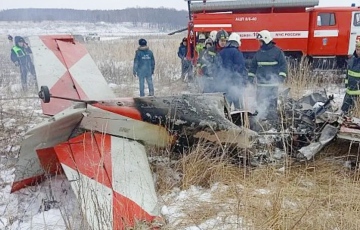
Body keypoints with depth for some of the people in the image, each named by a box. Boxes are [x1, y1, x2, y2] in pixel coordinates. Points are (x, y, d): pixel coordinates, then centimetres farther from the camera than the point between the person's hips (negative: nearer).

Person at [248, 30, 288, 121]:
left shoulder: (277, 51, -2)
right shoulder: (259, 52, 14)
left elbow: (283, 64, -5)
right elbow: (253, 64, 21)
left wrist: (282, 76, -14)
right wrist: (251, 75, 14)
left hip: (272, 83, -5)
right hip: (260, 83, 5)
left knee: (272, 102, -5)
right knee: (260, 102, 5)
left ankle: (273, 118, 1)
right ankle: (261, 118, 14)